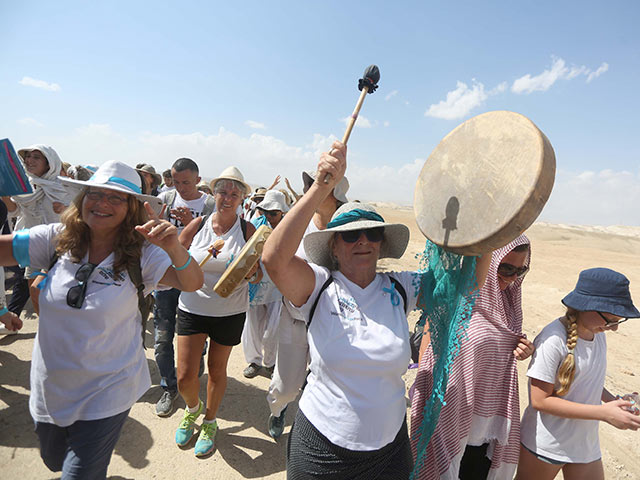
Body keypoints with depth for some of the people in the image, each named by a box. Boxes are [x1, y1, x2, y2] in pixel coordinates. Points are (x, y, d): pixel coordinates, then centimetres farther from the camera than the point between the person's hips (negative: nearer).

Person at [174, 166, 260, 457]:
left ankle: (210, 422, 43)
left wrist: (251, 273, -26)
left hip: (230, 312, -1)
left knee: (217, 370, 15)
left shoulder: (247, 231, -6)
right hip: (193, 307, 1)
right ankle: (193, 408, 39)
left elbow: (259, 274, -4)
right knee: (185, 376, 2)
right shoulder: (197, 226, -3)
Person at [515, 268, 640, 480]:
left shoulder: (598, 334, -2)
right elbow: (540, 400, -23)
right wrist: (604, 413, -22)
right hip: (544, 446, -6)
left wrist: (615, 401, -5)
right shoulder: (553, 340, -26)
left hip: (586, 445, 6)